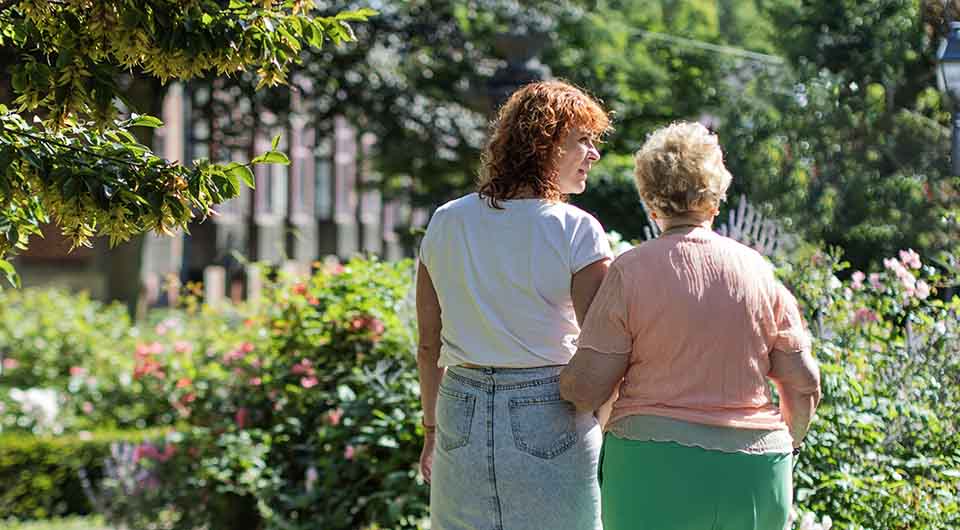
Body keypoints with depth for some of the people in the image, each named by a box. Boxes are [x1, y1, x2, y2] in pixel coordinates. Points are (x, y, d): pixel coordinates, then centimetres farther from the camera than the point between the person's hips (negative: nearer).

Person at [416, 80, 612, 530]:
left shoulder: (446, 224, 5)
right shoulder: (577, 232, -9)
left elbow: (429, 346, 10)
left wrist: (432, 430, 21)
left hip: (462, 414, 4)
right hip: (550, 420, -4)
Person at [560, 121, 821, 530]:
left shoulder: (631, 271, -5)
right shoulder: (757, 271, 4)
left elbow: (586, 388, -8)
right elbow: (804, 382, 5)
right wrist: (787, 443, 22)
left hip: (654, 469, -3)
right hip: (753, 476, 3)